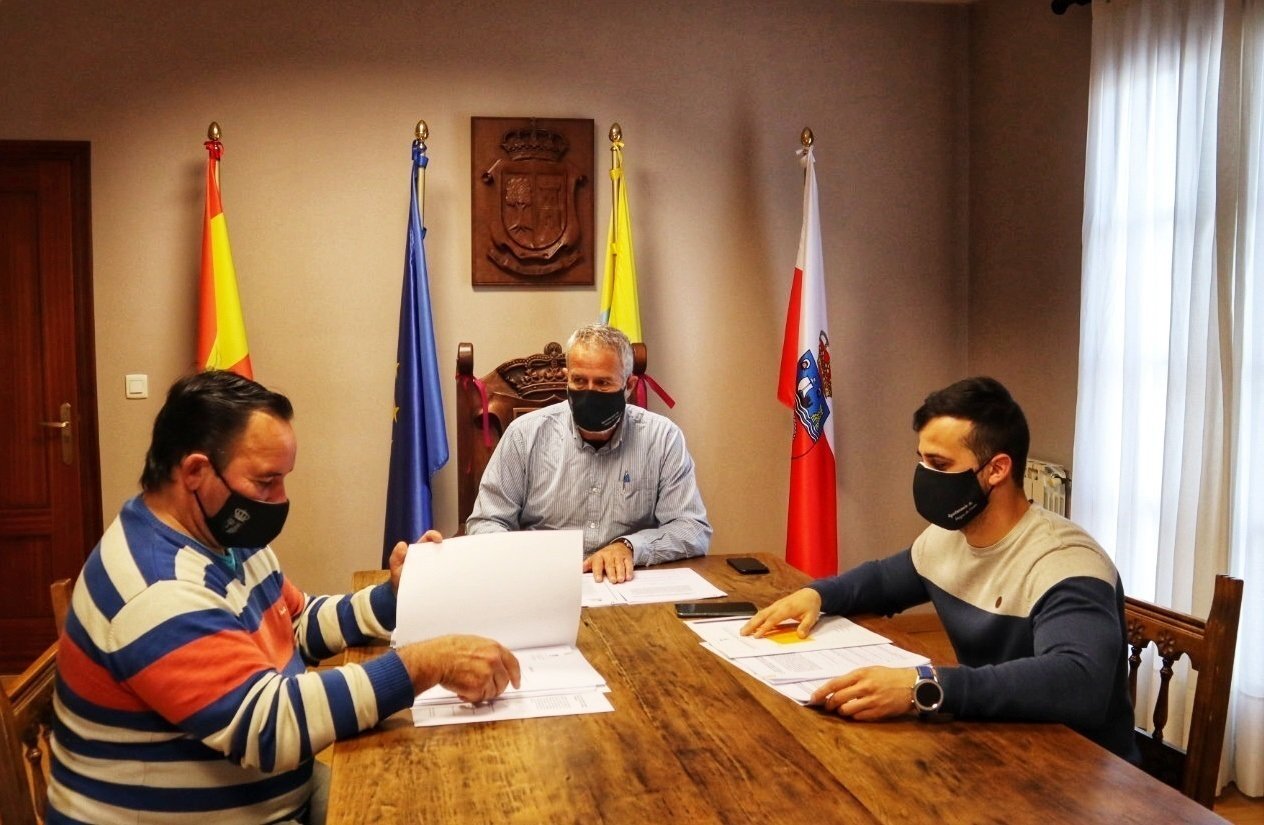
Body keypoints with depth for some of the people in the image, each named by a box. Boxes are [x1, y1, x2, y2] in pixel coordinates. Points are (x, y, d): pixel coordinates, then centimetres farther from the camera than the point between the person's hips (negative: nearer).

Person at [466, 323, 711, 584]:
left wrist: (630, 547, -18)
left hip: (629, 588, 1)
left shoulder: (663, 438, -1)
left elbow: (694, 530, -1)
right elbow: (485, 523, 3)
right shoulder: (525, 434, 1)